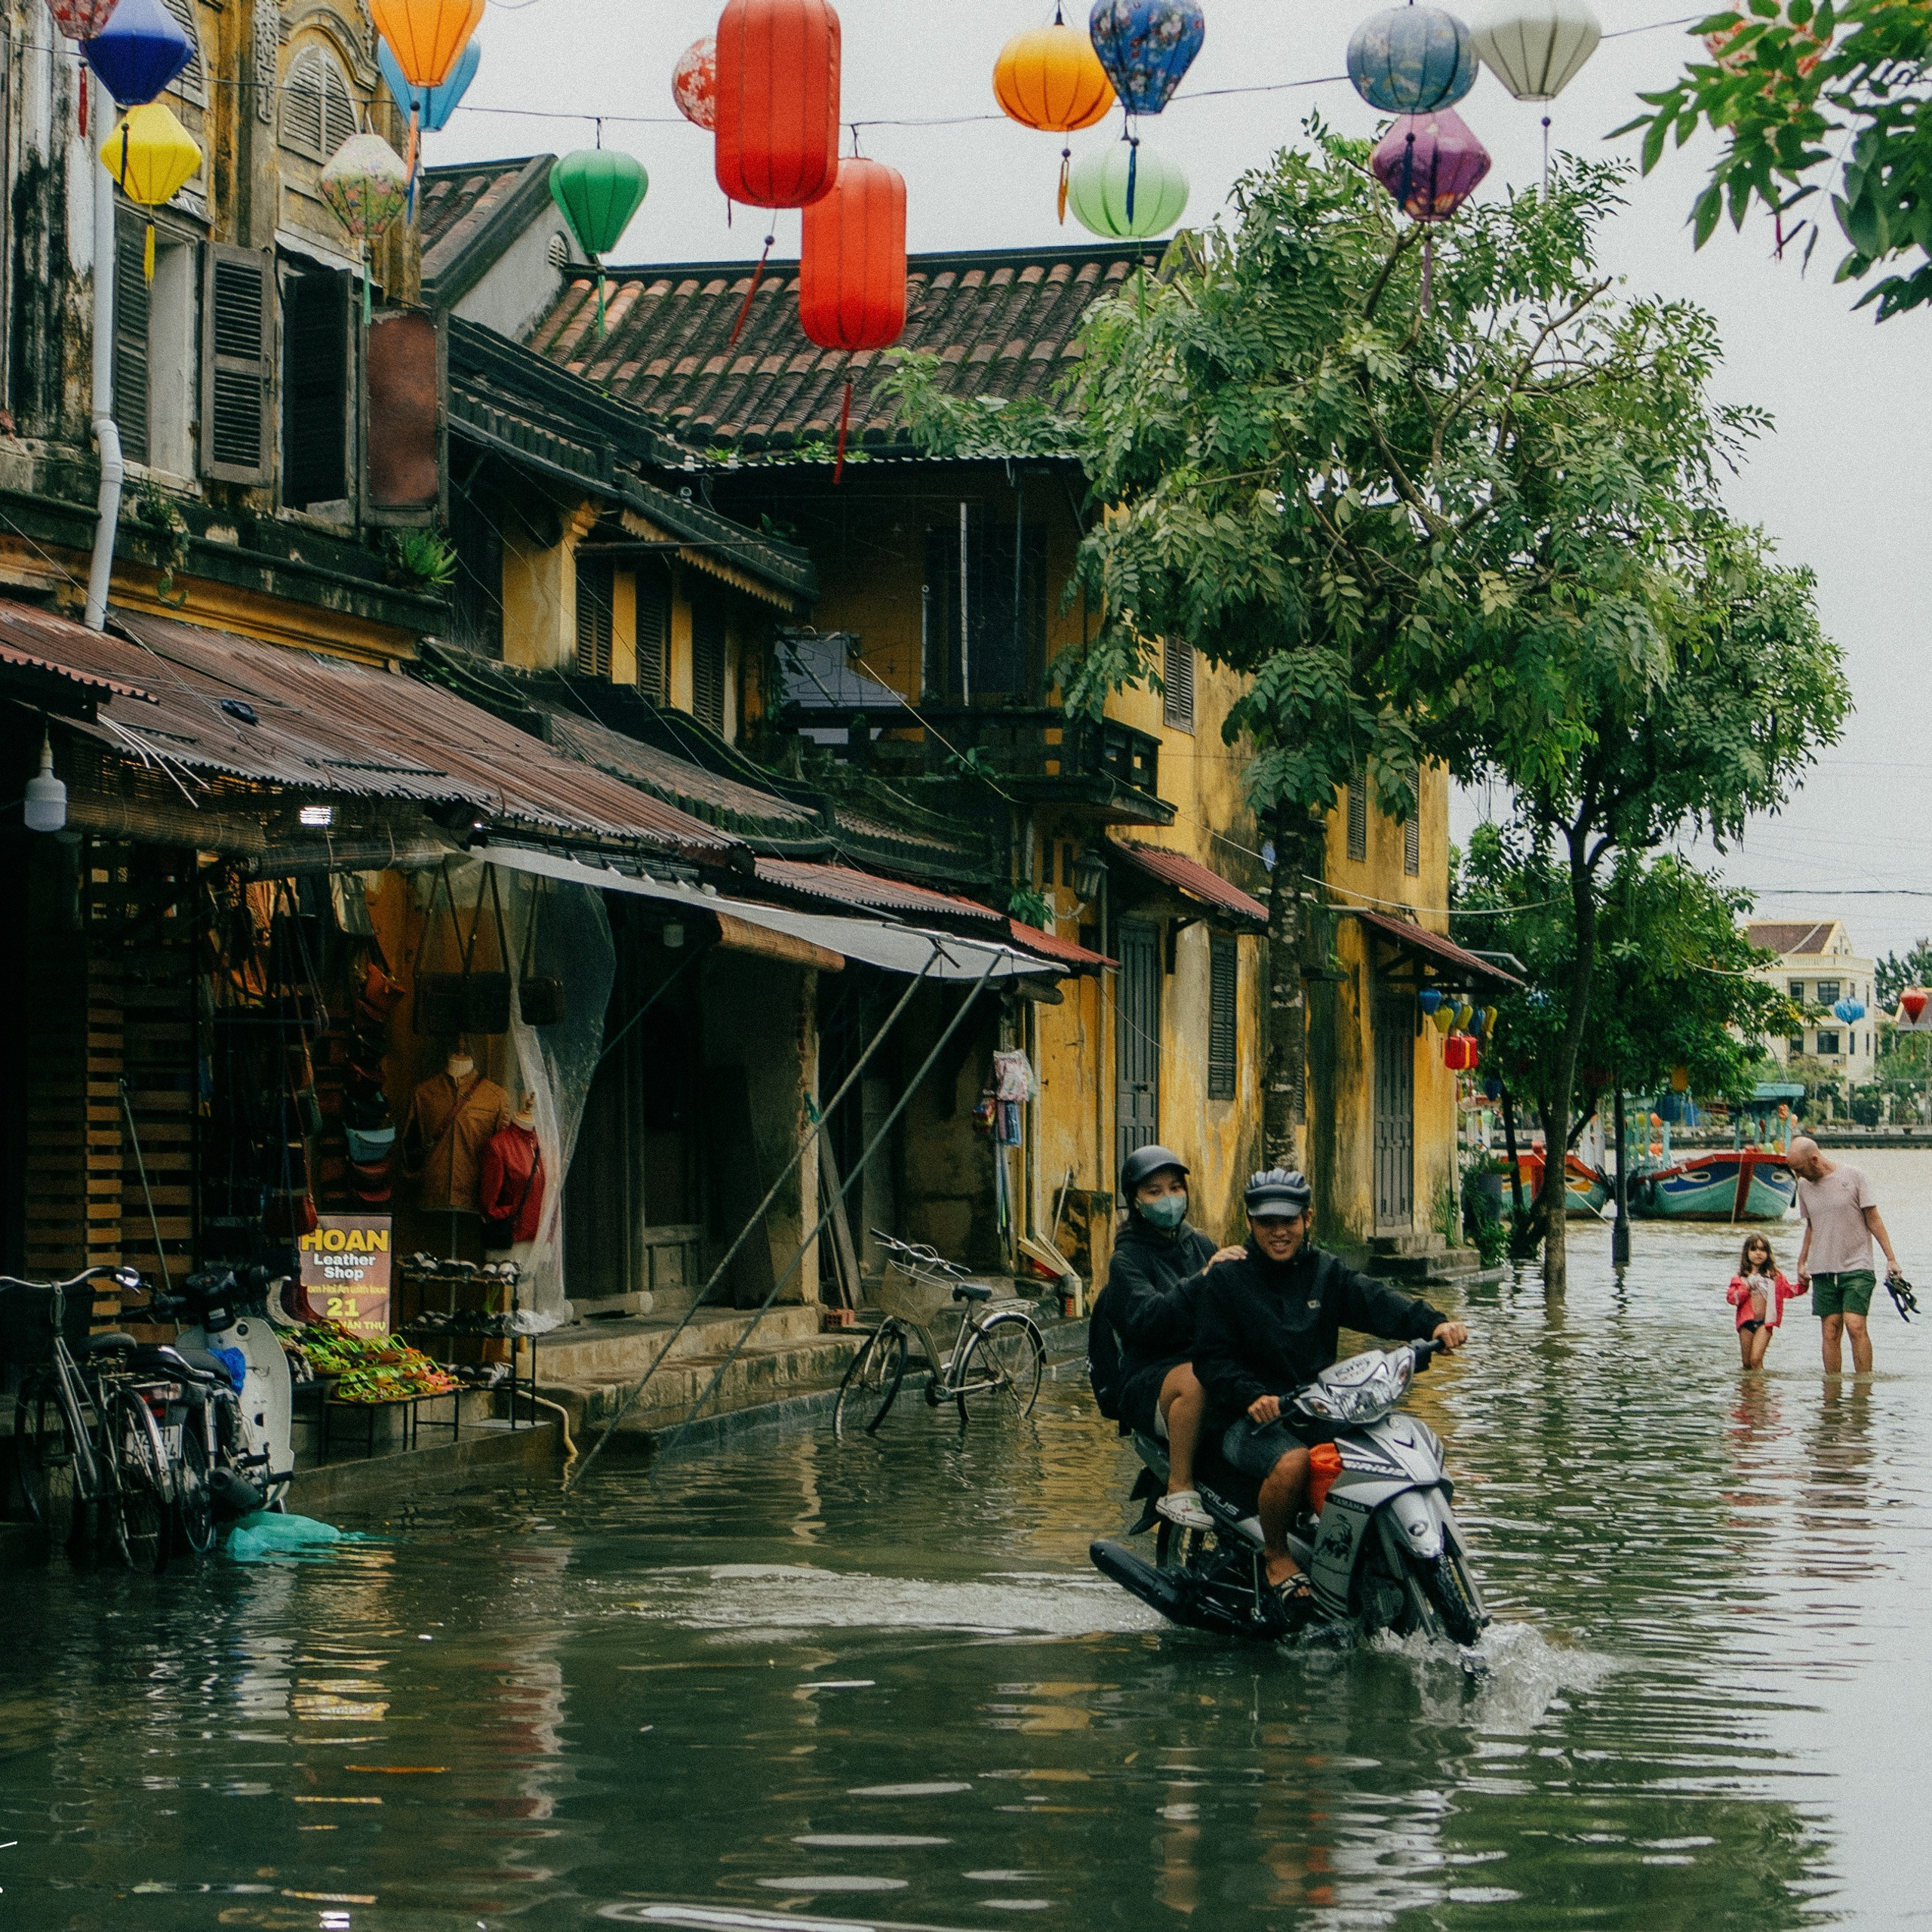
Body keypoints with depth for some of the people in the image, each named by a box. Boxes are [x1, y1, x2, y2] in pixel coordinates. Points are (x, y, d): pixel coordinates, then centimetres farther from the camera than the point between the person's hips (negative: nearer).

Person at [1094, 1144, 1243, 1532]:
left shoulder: (1198, 1244, 17)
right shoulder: (1127, 1259, 0)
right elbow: (1146, 1319, -19)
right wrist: (1202, 1279, -31)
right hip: (1150, 1381, -4)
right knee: (1196, 1379, -38)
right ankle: (1179, 1490, -27)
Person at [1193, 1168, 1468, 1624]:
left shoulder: (1327, 1272, 11)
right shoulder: (1226, 1280, 2)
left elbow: (1377, 1303, -6)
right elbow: (1212, 1358, -5)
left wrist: (1432, 1323, -25)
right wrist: (1252, 1396, -24)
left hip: (1320, 1411, 5)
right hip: (1251, 1419, -5)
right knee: (1293, 1462, -36)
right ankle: (1276, 1553, -9)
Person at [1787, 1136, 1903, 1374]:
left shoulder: (1853, 1176, -5)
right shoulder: (1804, 1185, 9)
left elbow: (1873, 1219, -2)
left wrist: (1891, 1259, -6)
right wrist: (1802, 1263, 16)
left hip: (1856, 1266, -4)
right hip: (1822, 1270, 4)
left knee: (1855, 1325, -15)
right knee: (1830, 1331, -1)